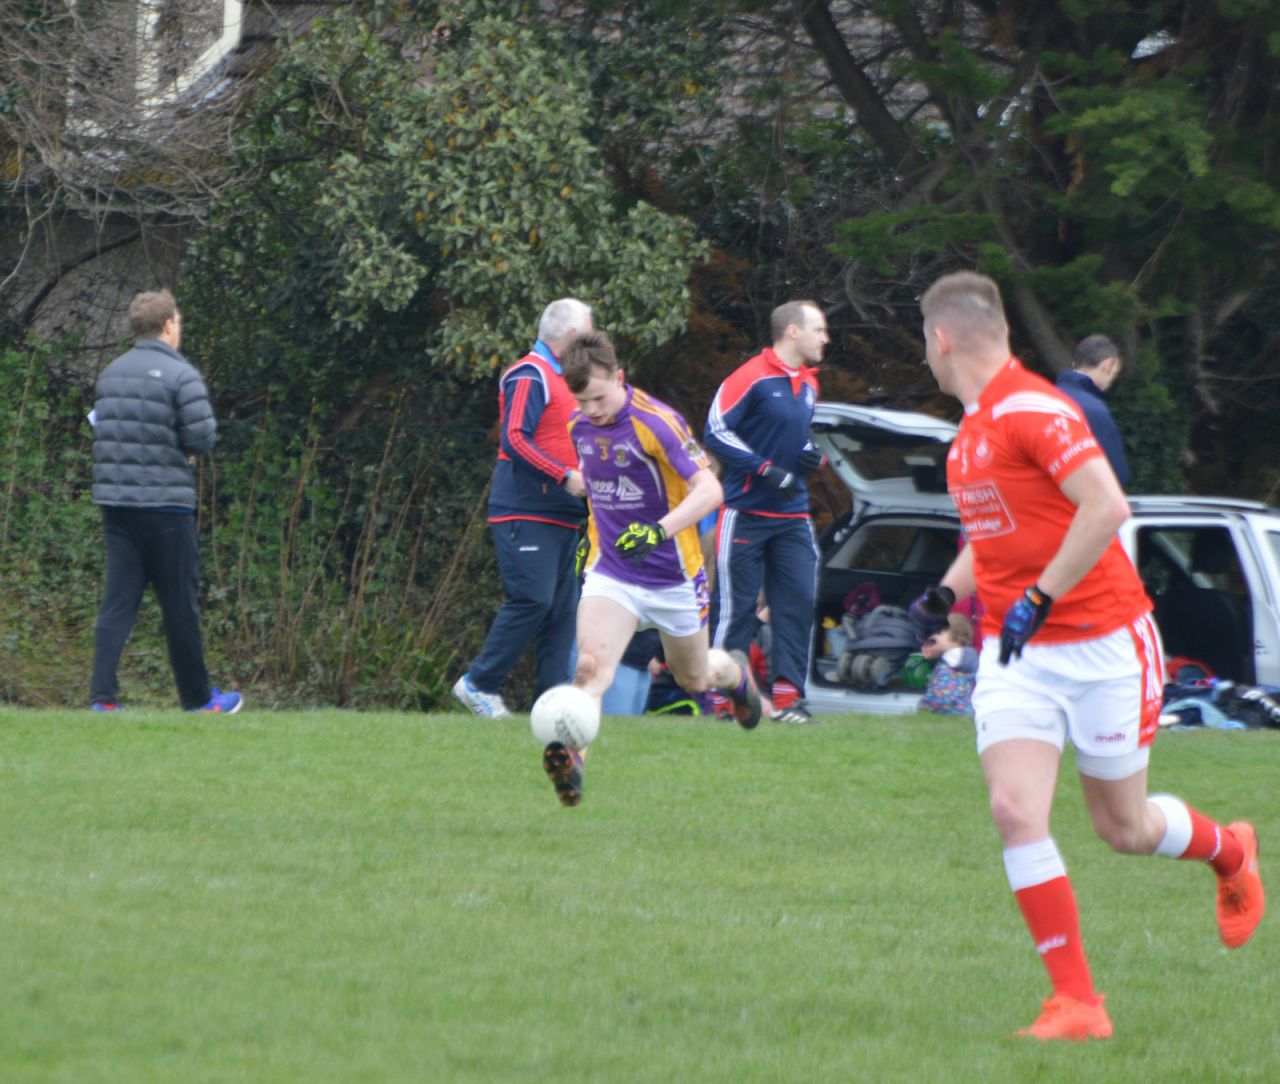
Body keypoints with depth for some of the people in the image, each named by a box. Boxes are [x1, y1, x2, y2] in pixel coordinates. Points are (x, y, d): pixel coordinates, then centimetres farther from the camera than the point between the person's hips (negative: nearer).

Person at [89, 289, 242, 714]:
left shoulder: (111, 373, 11)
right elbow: (201, 437, -15)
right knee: (179, 603, 5)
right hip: (165, 502, -5)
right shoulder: (179, 375, -10)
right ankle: (197, 698, 16)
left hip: (115, 499, 5)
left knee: (118, 599, 3)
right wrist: (183, 445, 7)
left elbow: (101, 427, 16)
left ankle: (103, 695, -7)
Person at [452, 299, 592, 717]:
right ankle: (479, 684, -7)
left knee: (563, 607, 4)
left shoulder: (560, 378, 20)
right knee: (532, 599, -15)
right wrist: (565, 476, -23)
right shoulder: (530, 376, -10)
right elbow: (515, 439, -20)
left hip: (560, 515, 10)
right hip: (525, 513, -10)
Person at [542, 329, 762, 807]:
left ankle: (734, 673, 54)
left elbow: (709, 489, -28)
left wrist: (659, 530, -41)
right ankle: (570, 757, -41)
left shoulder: (656, 422, -21)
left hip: (672, 577, -3)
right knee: (592, 662, -25)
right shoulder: (579, 425, -1)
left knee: (694, 678, 19)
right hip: (610, 571, 3)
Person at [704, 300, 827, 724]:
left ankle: (788, 695, 1)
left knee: (799, 602, -1)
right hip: (746, 511, -7)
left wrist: (811, 457, 3)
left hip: (793, 515, 7)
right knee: (736, 606, -3)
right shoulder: (751, 377, -11)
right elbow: (716, 431, -13)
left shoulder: (808, 383, 13)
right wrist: (765, 469, -19)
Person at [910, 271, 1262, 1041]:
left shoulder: (1032, 409, -17)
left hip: (1100, 644, -7)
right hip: (1014, 654, 7)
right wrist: (946, 595, 10)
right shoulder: (974, 427, 11)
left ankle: (1230, 852, 40)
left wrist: (1038, 599, -26)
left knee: (1125, 828, 6)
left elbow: (1107, 506, -27)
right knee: (1015, 812, -13)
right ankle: (1077, 1003, -10)